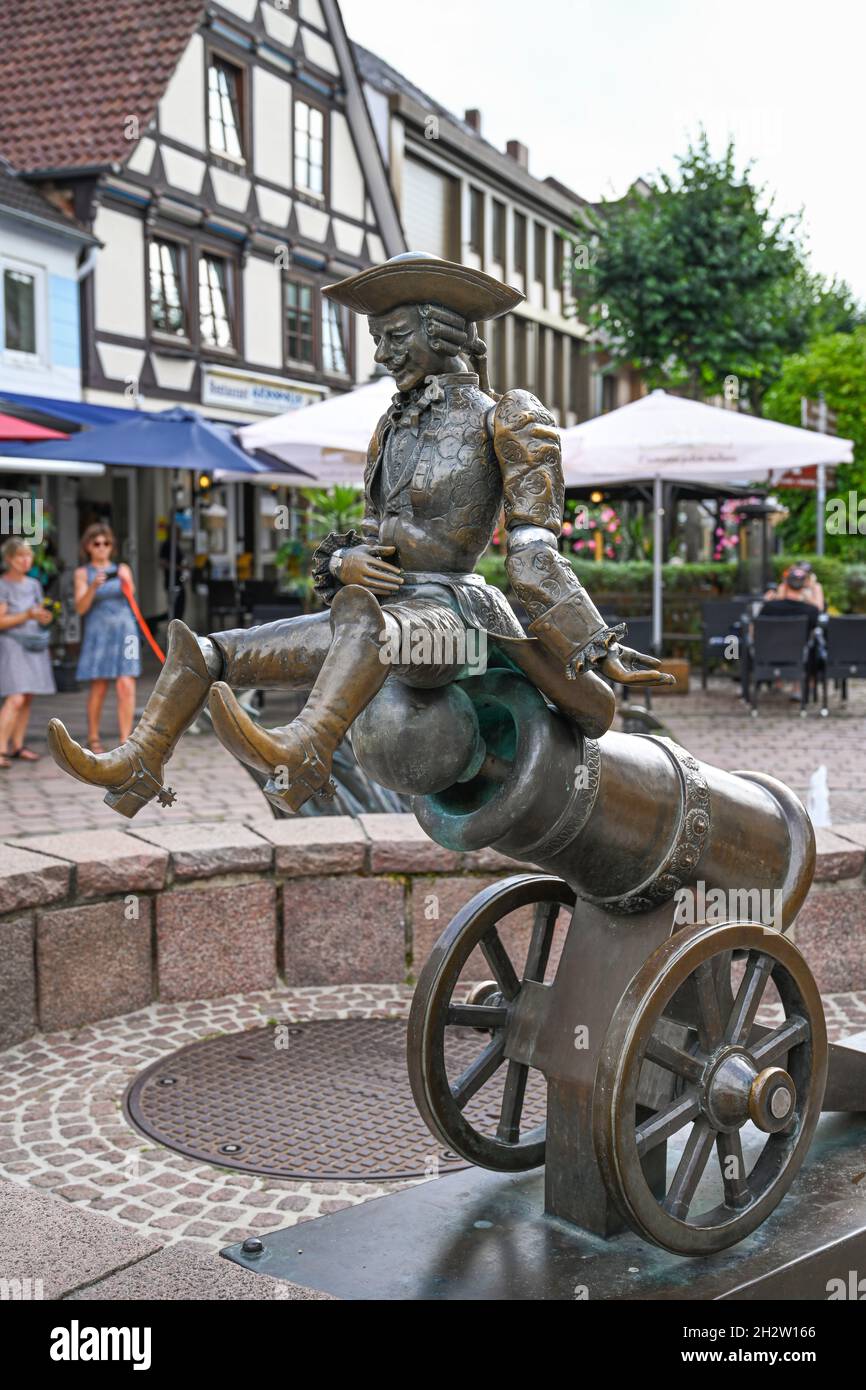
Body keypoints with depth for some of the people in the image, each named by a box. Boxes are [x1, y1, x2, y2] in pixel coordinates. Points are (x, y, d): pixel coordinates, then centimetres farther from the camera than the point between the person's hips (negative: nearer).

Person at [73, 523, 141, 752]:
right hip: (98, 632, -1)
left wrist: (126, 581, -28)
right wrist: (93, 586, -20)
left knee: (126, 686, -10)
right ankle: (93, 739, 14)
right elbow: (80, 607, -3)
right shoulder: (83, 573, 8)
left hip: (124, 631, 1)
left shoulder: (122, 569, 12)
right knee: (98, 688, -1)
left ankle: (125, 741, -10)